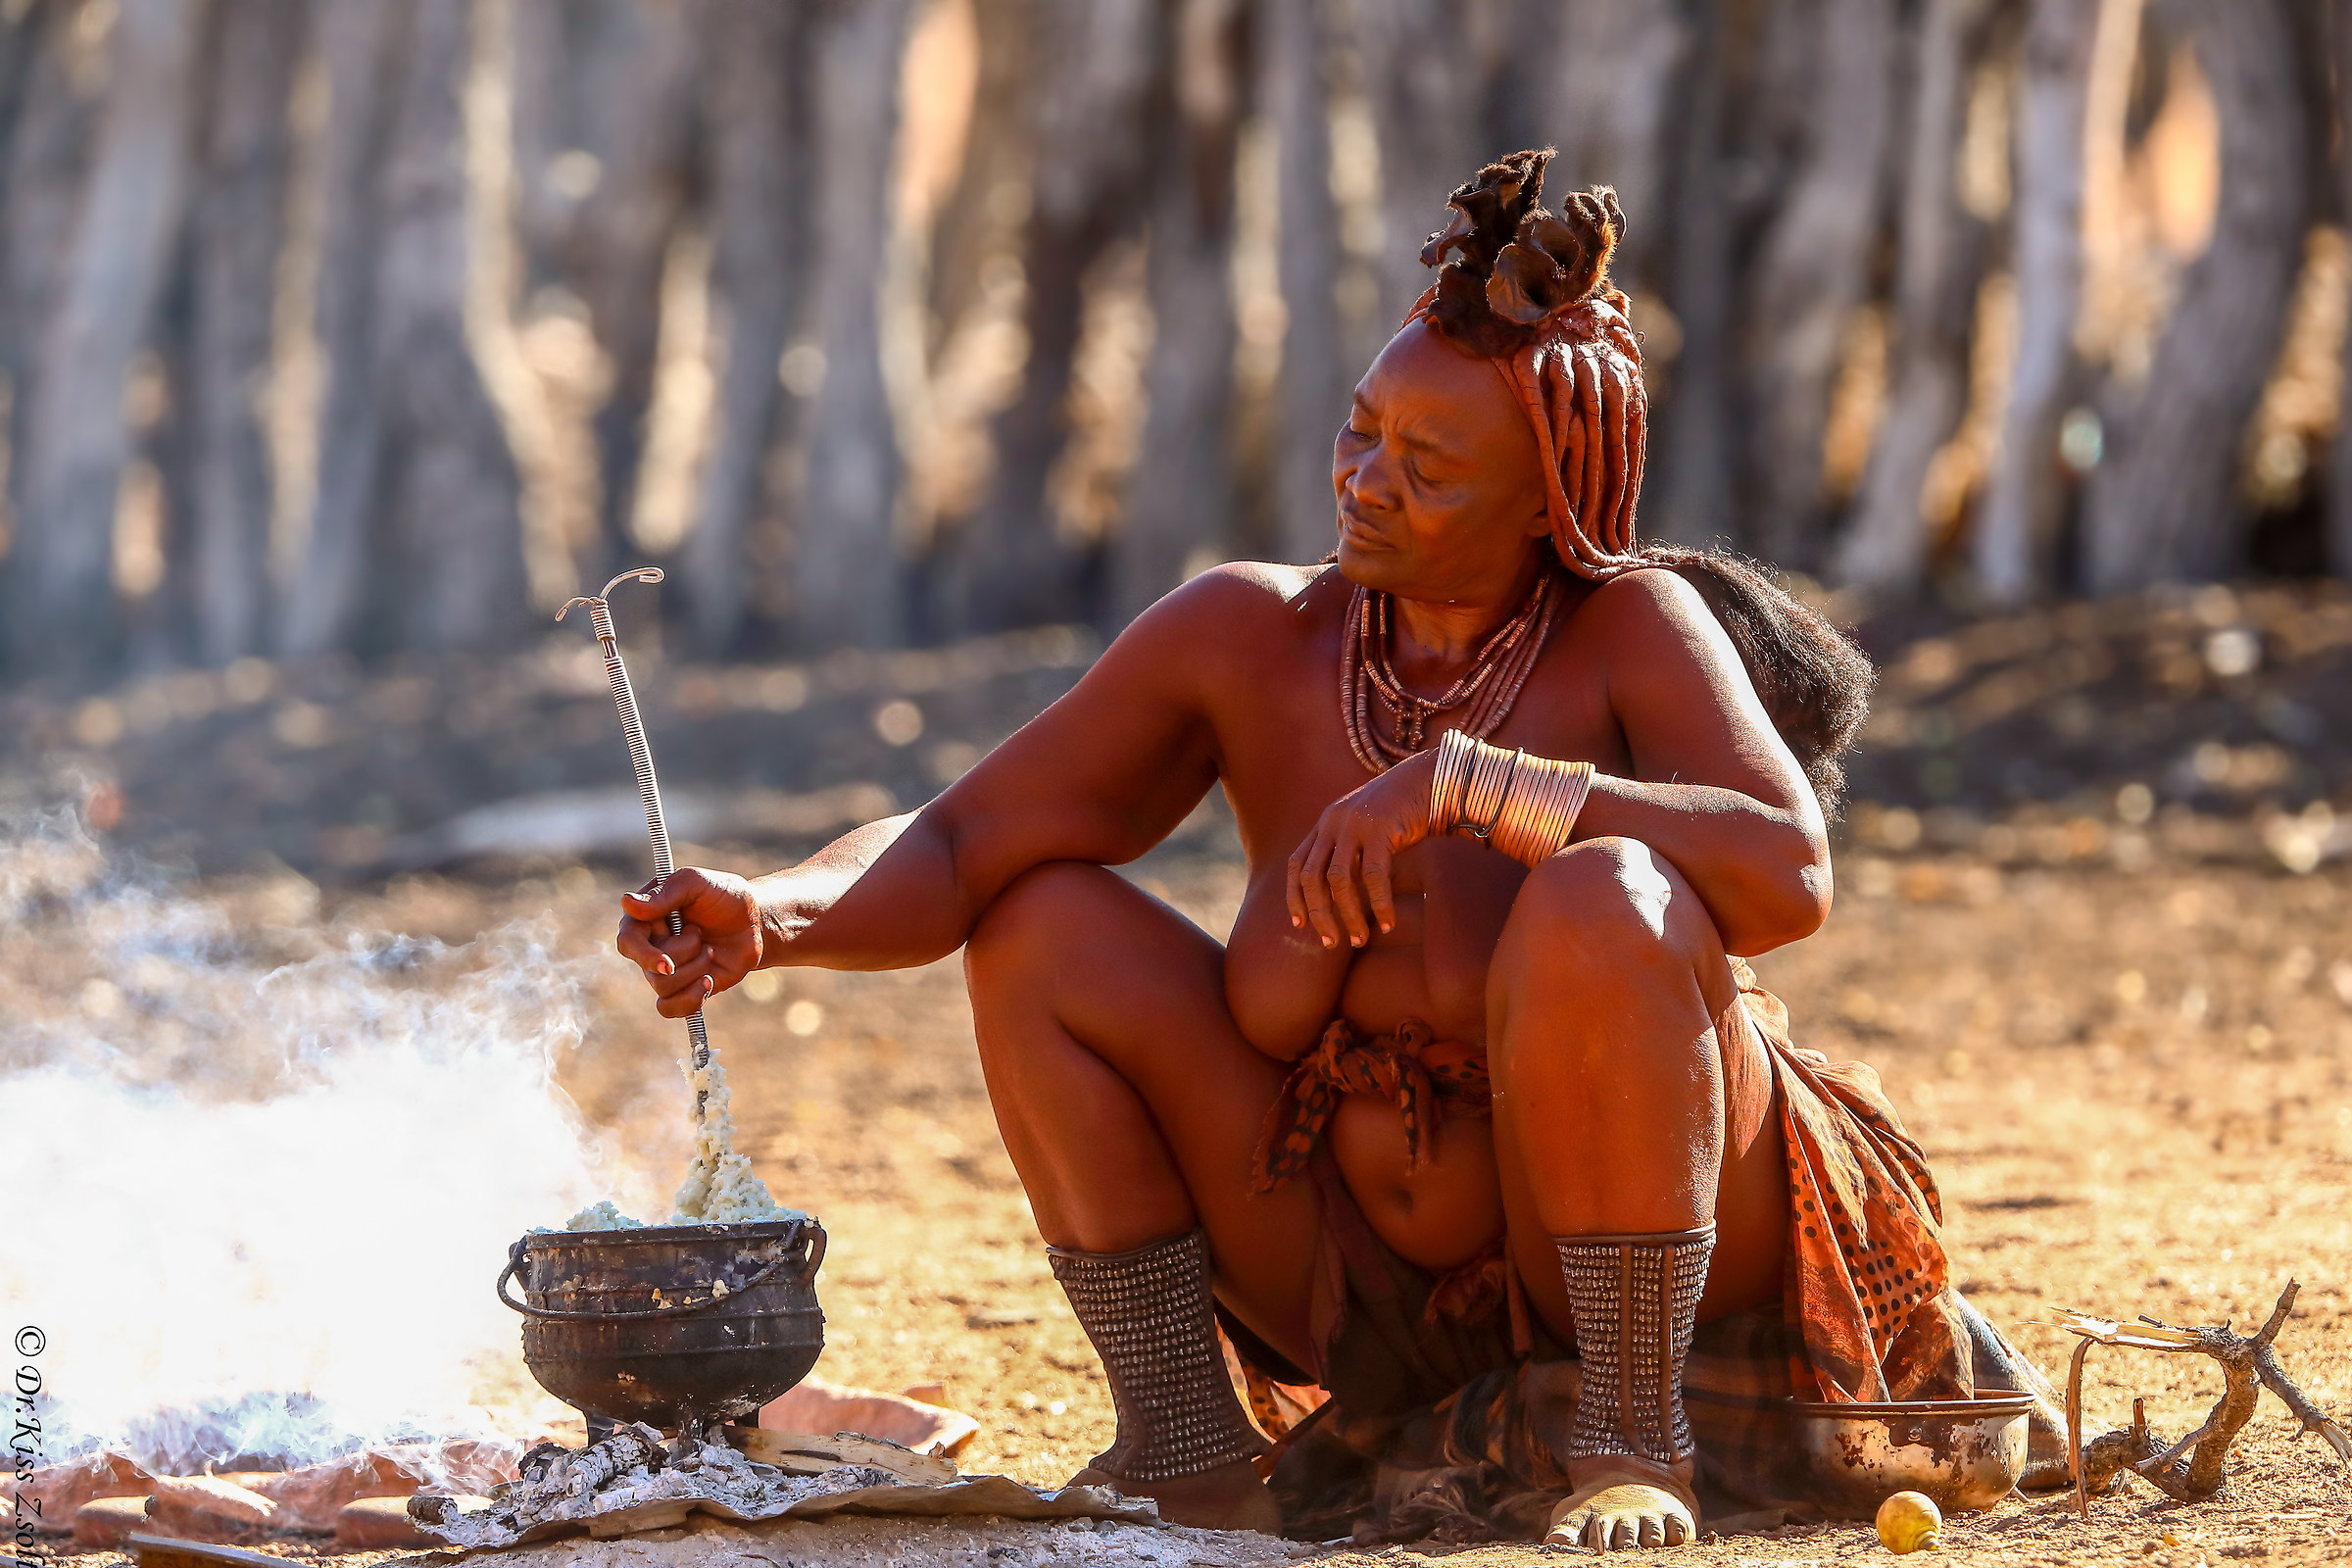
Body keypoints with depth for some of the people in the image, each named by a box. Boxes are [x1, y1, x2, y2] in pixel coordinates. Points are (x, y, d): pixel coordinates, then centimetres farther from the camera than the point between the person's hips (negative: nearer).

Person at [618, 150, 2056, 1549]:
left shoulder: (1633, 627, -15)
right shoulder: (1248, 638, -6)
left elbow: (1789, 874, -32)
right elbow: (955, 851, -6)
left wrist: (1466, 780, -36)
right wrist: (773, 916, -27)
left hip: (1662, 1247, -5)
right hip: (1372, 1280, 5)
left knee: (1598, 901, -32)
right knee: (1045, 934, -7)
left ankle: (1629, 1443, -18)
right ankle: (1187, 1454, -2)